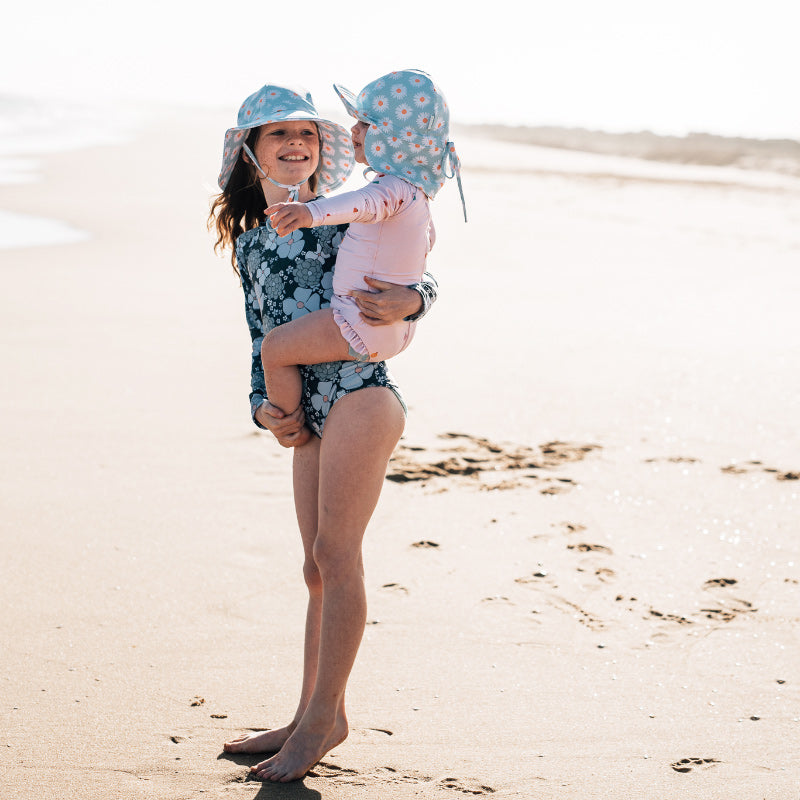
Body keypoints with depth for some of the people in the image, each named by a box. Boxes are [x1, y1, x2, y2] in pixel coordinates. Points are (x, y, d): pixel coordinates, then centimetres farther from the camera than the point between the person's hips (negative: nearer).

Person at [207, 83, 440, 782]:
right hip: (310, 414, 6)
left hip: (359, 395, -6)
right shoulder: (248, 243, 19)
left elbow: (422, 281, 6)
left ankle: (326, 715, 0)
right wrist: (263, 406, 5)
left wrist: (407, 301, -17)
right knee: (320, 567, 11)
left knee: (335, 555, -7)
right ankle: (308, 720, 19)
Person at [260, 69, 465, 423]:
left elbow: (364, 204, -47)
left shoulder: (395, 189, -24)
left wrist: (309, 212, -64)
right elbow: (427, 239, 26)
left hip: (364, 326, -11)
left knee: (273, 347, -2)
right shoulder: (416, 189, 8)